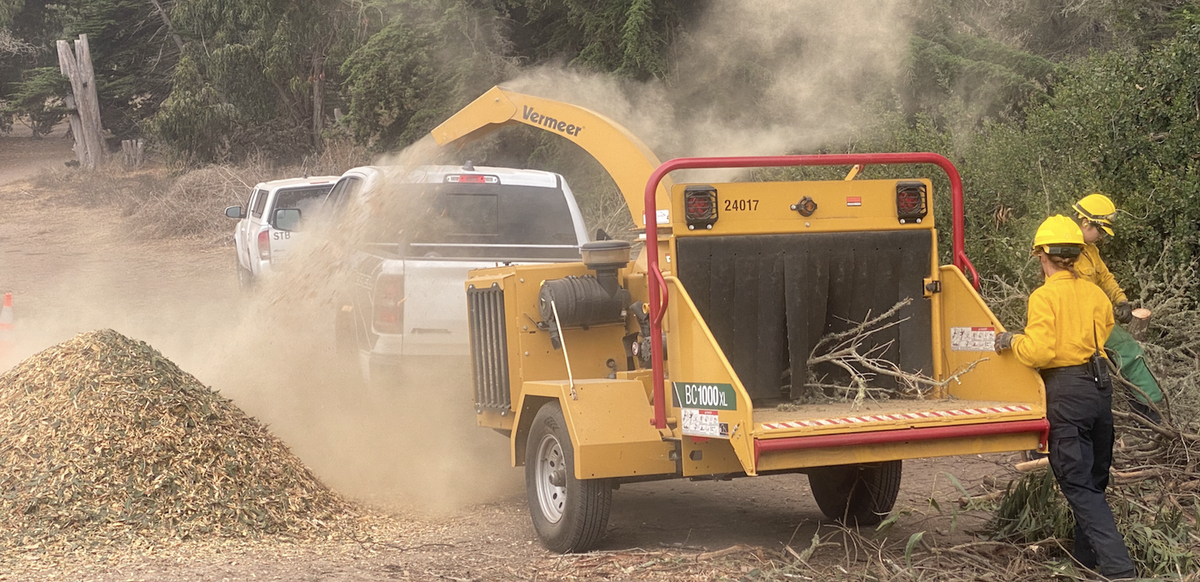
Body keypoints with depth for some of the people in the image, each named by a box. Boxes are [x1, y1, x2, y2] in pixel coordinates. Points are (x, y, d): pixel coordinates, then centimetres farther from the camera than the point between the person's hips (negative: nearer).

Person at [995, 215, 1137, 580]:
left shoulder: (1044, 296, -10)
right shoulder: (1095, 294, 10)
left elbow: (1039, 352, -18)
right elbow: (1105, 335, 15)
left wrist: (1012, 341, -1)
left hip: (1066, 391, -7)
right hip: (1101, 386, 7)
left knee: (1078, 485, -5)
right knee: (1094, 481, 19)